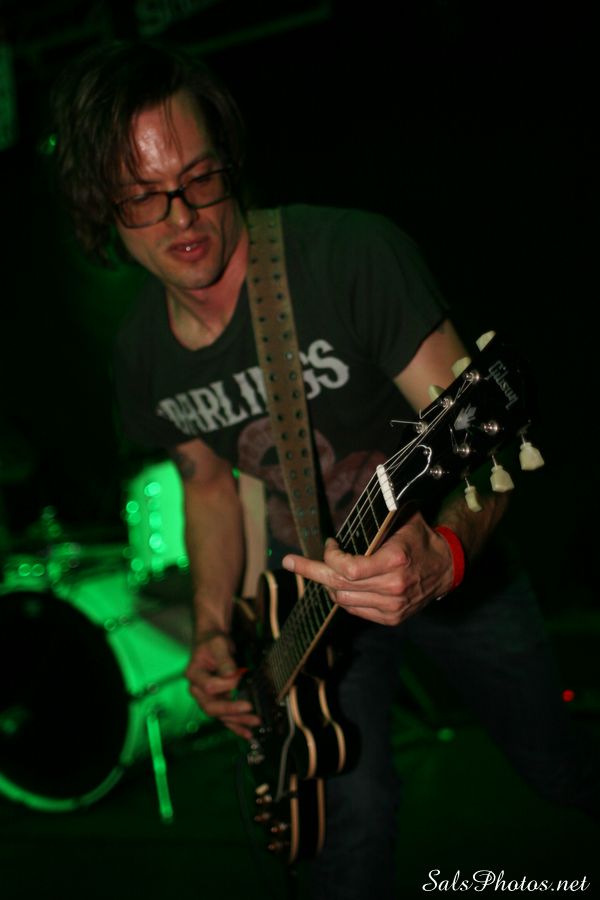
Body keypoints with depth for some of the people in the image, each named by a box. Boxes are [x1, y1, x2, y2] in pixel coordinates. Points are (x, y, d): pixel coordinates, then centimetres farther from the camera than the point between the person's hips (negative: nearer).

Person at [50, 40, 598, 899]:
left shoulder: (352, 253, -29)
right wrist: (213, 628, -5)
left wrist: (446, 556, -49)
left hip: (444, 560, -2)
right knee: (353, 807, -1)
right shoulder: (143, 356, -10)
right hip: (312, 579, 3)